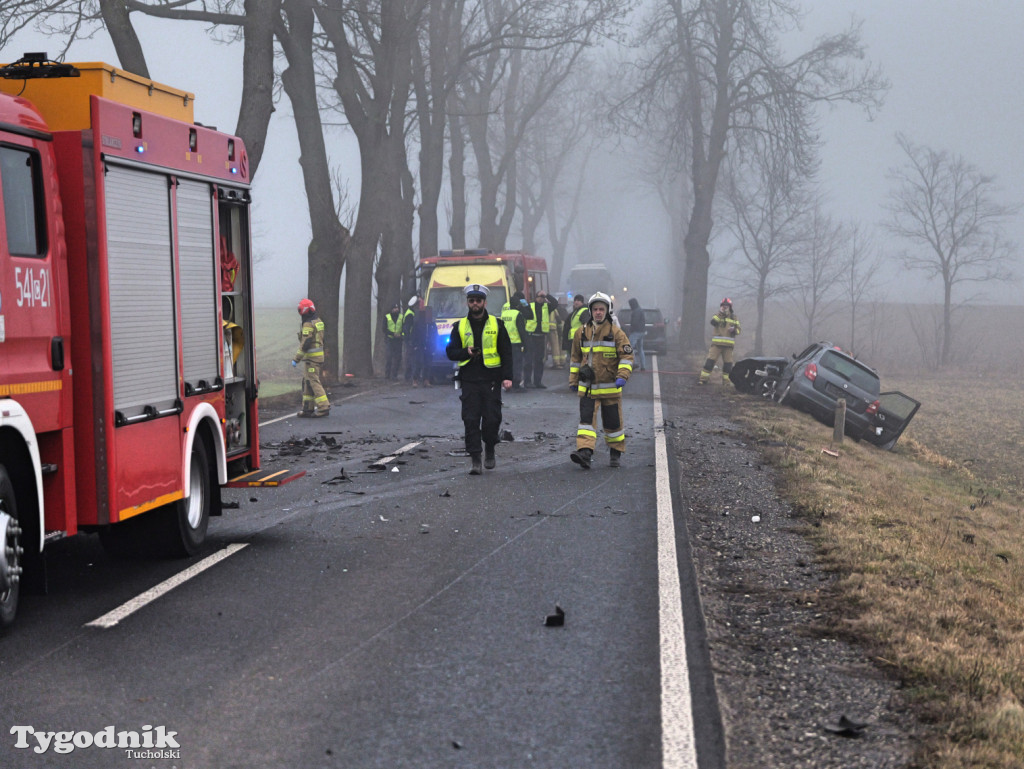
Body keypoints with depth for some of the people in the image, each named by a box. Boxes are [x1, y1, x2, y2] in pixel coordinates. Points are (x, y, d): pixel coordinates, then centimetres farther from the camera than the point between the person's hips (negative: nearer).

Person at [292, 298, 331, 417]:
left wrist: (296, 359, -16)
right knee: (307, 382, 14)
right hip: (320, 354, 9)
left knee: (313, 382, -8)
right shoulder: (318, 321, 13)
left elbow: (305, 343, -20)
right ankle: (308, 408, 17)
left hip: (311, 357, -9)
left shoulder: (308, 324, -16)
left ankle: (323, 407, -10)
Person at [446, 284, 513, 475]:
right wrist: (466, 352, -11)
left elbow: (506, 353, 6)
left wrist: (507, 377, -4)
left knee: (492, 419, -3)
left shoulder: (496, 325, 7)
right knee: (471, 420, -5)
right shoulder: (460, 327, 10)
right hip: (469, 381, 1)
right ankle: (475, 460, -1)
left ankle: (489, 449, 23)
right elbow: (450, 352, 9)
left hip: (491, 380, -1)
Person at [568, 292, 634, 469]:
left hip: (610, 387, -2)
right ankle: (585, 452, -22)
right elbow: (576, 358, 17)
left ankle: (616, 453, 24)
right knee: (586, 419, -12)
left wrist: (622, 376, -20)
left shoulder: (616, 333, -3)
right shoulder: (581, 333, 7)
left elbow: (627, 356, -6)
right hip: (587, 388, 2)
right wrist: (573, 380, 16)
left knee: (613, 421, 8)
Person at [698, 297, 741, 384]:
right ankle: (703, 378, -6)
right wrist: (720, 313, -24)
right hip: (717, 343, -2)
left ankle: (726, 380, 14)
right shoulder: (717, 315, 7)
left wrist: (734, 329, -9)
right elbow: (713, 322, -16)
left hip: (728, 345, 2)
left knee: (728, 363, 3)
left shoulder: (733, 317, 13)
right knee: (710, 360, -8)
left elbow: (738, 330, 14)